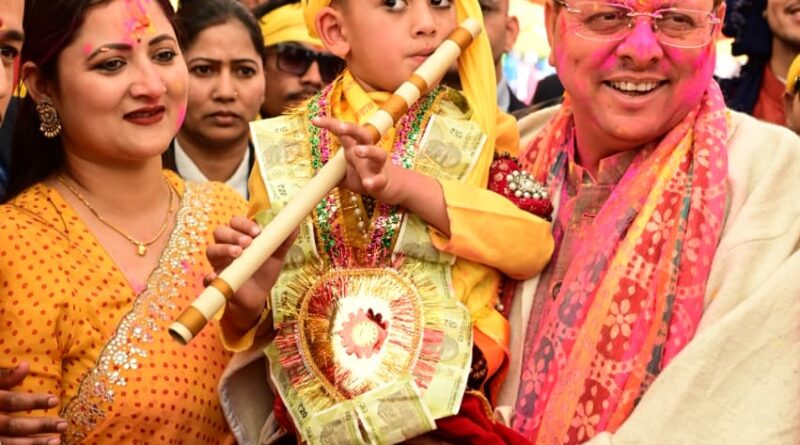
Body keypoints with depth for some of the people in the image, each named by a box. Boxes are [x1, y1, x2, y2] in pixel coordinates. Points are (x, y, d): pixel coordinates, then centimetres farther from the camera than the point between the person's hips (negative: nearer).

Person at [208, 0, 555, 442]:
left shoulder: (476, 129, 8)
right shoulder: (284, 145, 9)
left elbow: (534, 241, -8)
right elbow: (260, 294, 13)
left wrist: (409, 187, -18)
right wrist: (248, 297, -11)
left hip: (451, 397, -1)